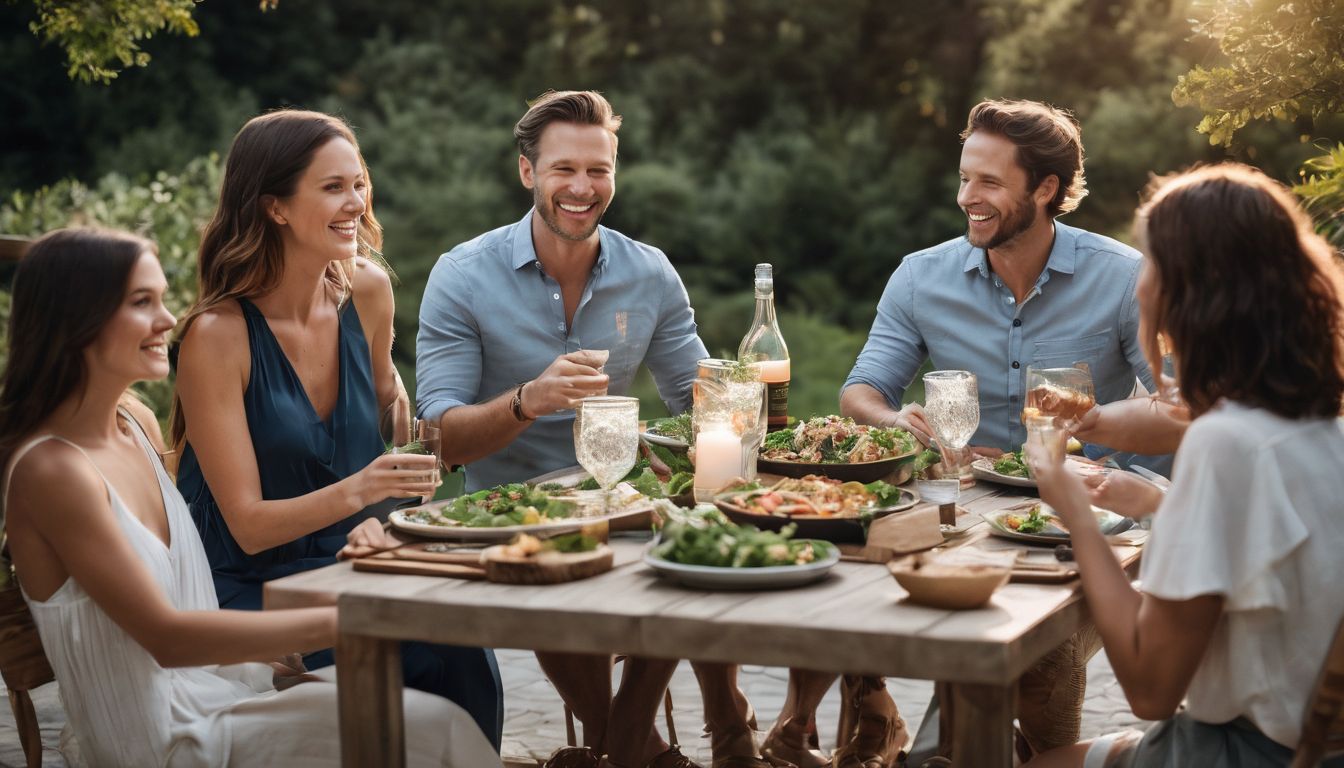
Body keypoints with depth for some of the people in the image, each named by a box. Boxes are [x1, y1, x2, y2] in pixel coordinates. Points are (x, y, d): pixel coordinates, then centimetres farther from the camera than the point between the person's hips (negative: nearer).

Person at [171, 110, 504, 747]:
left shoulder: (366, 292, 0)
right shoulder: (219, 335, -16)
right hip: (248, 593, -5)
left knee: (465, 657, -24)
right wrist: (356, 490, -31)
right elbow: (248, 524, -15)